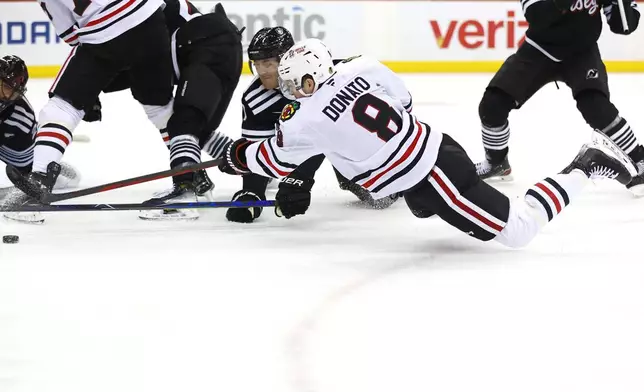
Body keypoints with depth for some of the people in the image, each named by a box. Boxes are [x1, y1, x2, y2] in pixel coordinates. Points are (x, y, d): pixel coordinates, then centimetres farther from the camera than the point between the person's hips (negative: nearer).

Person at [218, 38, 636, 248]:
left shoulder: (310, 119, -13)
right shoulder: (357, 69, 4)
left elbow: (274, 159, 2)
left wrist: (236, 156, 25)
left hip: (427, 178, -8)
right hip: (433, 144, 8)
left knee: (517, 230, -5)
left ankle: (585, 167, -5)